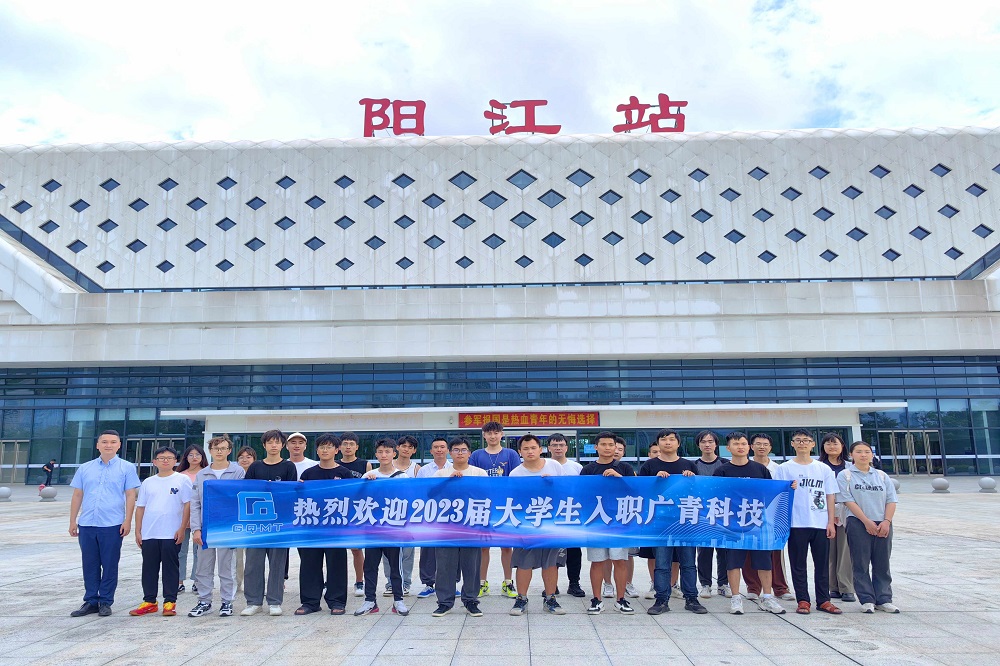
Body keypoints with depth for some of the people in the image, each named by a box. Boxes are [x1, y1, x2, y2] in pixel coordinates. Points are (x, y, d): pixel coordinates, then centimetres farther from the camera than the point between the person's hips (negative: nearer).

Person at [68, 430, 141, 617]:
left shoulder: (126, 468, 2)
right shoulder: (85, 468, 11)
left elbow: (130, 496, -1)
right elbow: (77, 496, 13)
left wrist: (127, 521, -8)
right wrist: (73, 521, 8)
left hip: (112, 525, -3)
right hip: (86, 524, 3)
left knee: (110, 565, 3)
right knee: (89, 565, 9)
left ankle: (105, 602, 14)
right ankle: (90, 601, 20)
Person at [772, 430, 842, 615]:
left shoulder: (824, 469, 9)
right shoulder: (784, 468, 2)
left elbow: (830, 497, 9)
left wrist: (830, 522, 3)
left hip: (821, 524, 2)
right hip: (796, 523, -2)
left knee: (822, 563, 7)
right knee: (798, 564, 3)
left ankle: (823, 600, 17)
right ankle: (803, 601, 11)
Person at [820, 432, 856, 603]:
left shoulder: (849, 468, 13)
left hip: (846, 514, 1)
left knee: (845, 550, -4)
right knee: (829, 551, 0)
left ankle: (847, 588, 0)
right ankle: (834, 587, 8)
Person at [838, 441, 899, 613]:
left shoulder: (882, 476, 12)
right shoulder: (845, 475, 1)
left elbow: (891, 500, 7)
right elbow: (848, 501, -8)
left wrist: (886, 521, -7)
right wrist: (867, 521, -14)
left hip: (883, 525, 4)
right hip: (858, 524, -3)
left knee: (882, 564, 7)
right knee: (861, 564, -1)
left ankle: (884, 599, 15)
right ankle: (867, 600, 6)